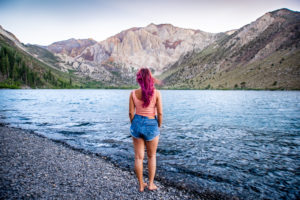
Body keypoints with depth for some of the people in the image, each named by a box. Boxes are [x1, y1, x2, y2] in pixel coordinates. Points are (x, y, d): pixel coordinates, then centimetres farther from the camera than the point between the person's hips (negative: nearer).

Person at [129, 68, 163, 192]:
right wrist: (159, 126, 6)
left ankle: (141, 185, 25)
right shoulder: (156, 93, -12)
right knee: (151, 156, 19)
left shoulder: (133, 93, -6)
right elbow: (160, 113, -10)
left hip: (137, 124, 2)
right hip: (151, 126, -2)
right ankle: (151, 184, 26)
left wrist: (135, 126, 12)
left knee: (138, 157, 13)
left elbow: (131, 113, -3)